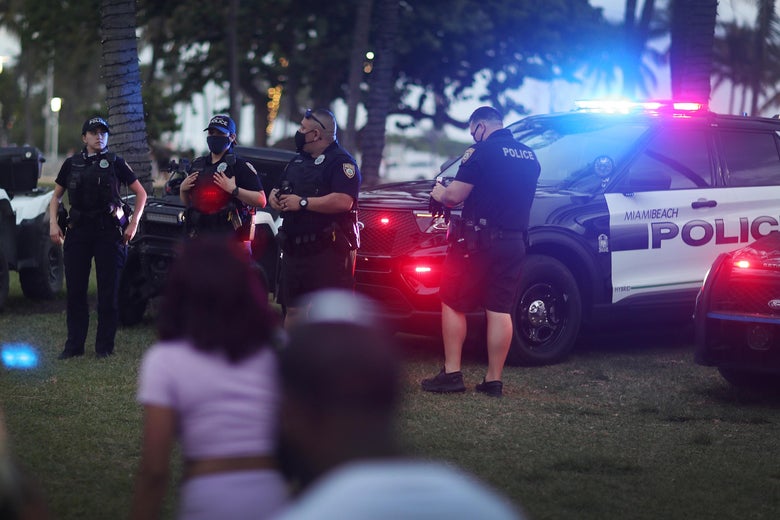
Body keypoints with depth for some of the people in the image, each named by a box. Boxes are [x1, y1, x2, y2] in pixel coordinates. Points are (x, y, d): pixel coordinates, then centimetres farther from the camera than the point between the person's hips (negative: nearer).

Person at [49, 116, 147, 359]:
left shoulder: (115, 162, 3)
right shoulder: (72, 163, 10)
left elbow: (141, 193, 6)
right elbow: (56, 196, 17)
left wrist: (133, 223, -3)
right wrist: (53, 223, 2)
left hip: (109, 231, -2)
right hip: (78, 230, 2)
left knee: (108, 291, 0)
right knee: (75, 290, 2)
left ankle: (104, 345, 6)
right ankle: (74, 344, 9)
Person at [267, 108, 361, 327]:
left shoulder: (341, 161, -8)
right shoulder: (298, 161, 19)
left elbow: (343, 201, -23)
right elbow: (278, 189, 29)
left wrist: (302, 202, -18)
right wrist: (274, 197, 3)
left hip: (329, 250, -8)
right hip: (294, 249, 9)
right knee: (292, 309, 12)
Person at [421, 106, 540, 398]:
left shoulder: (484, 151, -10)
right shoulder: (529, 156, 13)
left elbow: (455, 195, -13)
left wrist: (439, 193, 9)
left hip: (478, 240, -7)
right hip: (514, 242, 7)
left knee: (453, 304, 4)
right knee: (500, 310, 7)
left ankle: (452, 374, 0)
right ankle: (494, 380, 7)